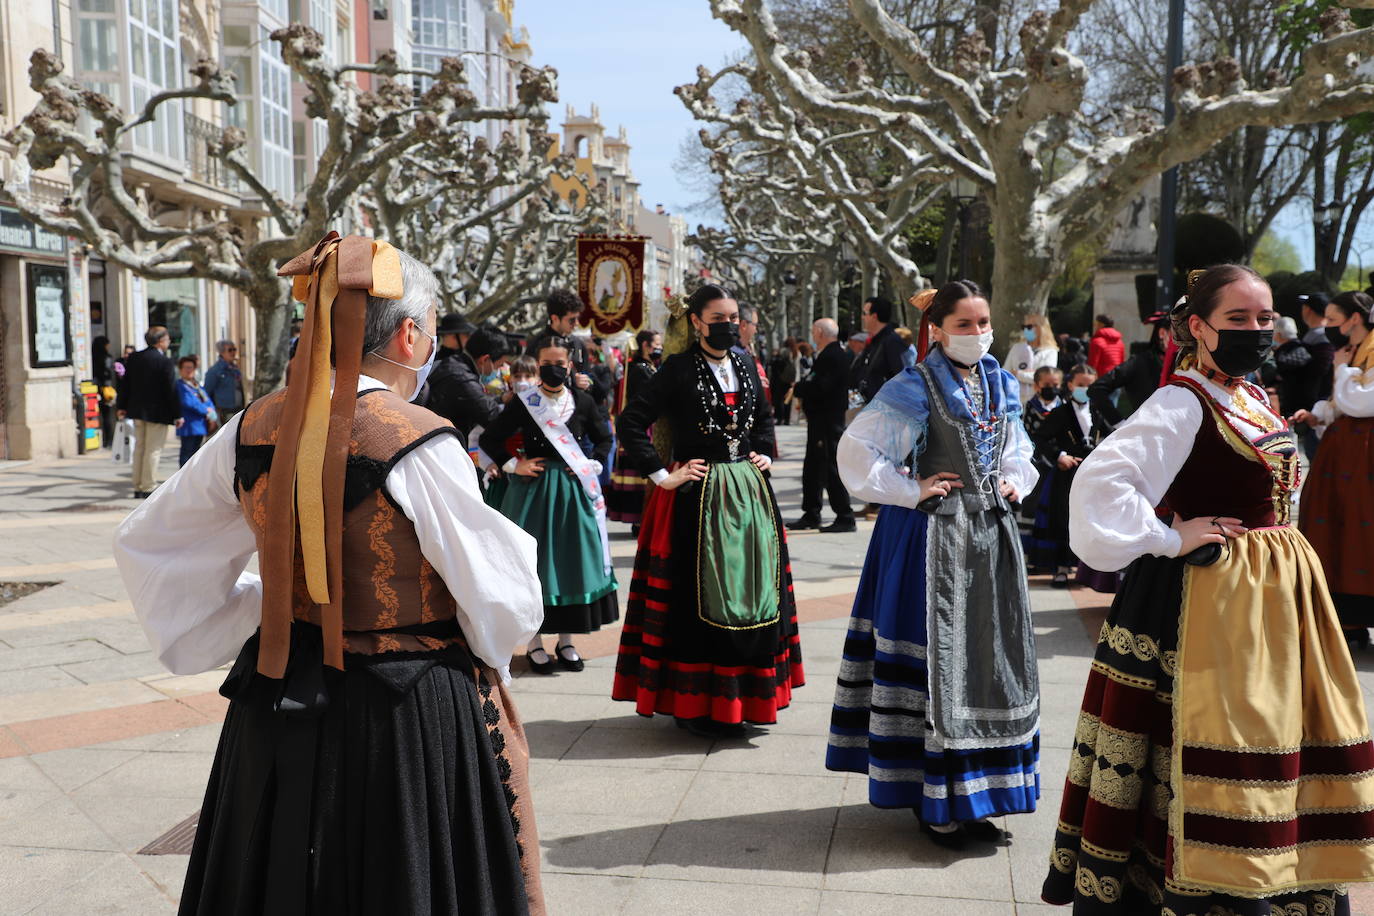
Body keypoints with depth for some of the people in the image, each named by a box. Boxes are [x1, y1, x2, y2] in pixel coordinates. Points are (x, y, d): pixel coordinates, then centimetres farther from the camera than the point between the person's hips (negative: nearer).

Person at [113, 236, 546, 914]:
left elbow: (144, 542, 10)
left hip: (278, 705, 6)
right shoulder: (418, 444, -20)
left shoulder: (253, 430, -3)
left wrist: (258, 608, 12)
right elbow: (502, 600, -15)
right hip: (414, 712, -5)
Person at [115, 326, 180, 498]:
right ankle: (148, 488, -1)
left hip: (137, 411, 6)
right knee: (153, 450, -1)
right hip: (158, 413, -6)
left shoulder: (133, 358, 5)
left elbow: (125, 384, 9)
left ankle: (137, 487, 19)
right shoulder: (165, 362, -14)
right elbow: (171, 390, -14)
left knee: (139, 448, 14)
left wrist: (121, 406, 18)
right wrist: (177, 414, -8)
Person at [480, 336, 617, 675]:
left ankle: (565, 642, 18)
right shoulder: (524, 403, -2)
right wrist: (514, 465, -4)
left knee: (572, 560, 5)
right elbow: (489, 438, 3)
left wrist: (593, 465, 0)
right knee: (534, 560, 2)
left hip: (574, 491, 2)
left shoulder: (582, 401, 3)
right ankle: (535, 643, 13)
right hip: (533, 490, -2)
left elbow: (604, 439, 14)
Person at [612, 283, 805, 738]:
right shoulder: (679, 369, -7)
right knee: (699, 596, -2)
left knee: (750, 593, 10)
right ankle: (696, 704, 11)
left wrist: (763, 454, 11)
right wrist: (662, 476, -14)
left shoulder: (745, 367, 11)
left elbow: (765, 417, 27)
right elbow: (630, 422, -12)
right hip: (698, 496, -6)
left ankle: (742, 698, 24)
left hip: (750, 492, 6)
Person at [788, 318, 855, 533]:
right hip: (820, 420, 10)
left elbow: (820, 387, -25)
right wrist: (803, 390, 1)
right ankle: (811, 515, 23)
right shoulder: (829, 354, 15)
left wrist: (798, 388, -10)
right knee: (812, 468, 15)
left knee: (831, 468, -6)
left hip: (828, 422, -10)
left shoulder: (834, 356, -17)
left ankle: (845, 517, 1)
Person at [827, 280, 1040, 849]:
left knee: (990, 655, 11)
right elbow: (856, 450, -14)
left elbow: (1017, 451, 26)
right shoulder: (916, 389, -10)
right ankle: (933, 800, 11)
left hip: (990, 534, 7)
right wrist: (911, 490, -14)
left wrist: (1014, 482, 7)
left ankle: (974, 795, 26)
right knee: (935, 657, -2)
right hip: (932, 537, -7)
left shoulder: (1002, 386, 11)